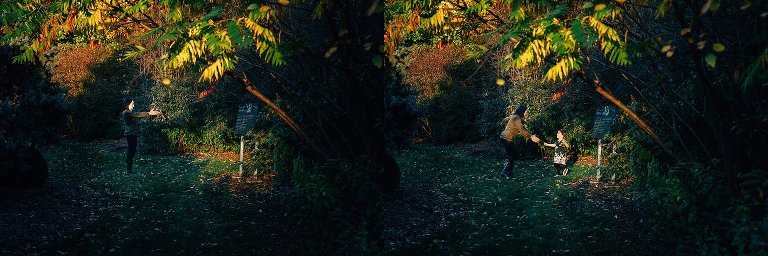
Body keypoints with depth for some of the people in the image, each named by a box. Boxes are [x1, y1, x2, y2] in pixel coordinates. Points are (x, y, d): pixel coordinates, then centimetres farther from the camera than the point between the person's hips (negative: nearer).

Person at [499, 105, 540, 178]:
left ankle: (509, 172, 17)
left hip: (508, 139, 10)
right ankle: (504, 173, -4)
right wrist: (531, 136, -17)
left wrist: (531, 136, 5)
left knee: (514, 155, 12)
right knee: (512, 156, -7)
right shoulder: (517, 118, -17)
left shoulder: (518, 118, 14)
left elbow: (523, 130, 14)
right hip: (506, 139, -10)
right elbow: (522, 130, -21)